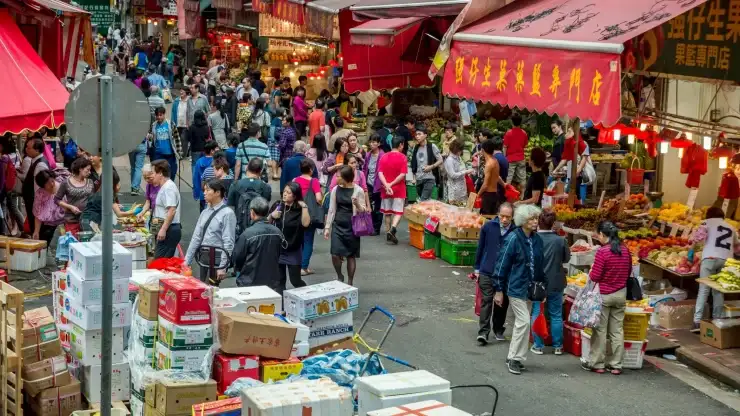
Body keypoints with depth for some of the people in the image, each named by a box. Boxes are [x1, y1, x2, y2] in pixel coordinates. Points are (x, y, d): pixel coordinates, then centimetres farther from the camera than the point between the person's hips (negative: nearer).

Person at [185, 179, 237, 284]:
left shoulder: (227, 213, -12)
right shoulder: (205, 212, 10)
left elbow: (228, 242, -15)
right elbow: (196, 237, 10)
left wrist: (222, 267, -18)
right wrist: (187, 261, 6)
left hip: (217, 257, -7)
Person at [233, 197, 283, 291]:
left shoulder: (247, 234, -19)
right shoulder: (277, 233, -5)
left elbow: (237, 257, -8)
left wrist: (238, 268, 14)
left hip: (250, 283, -4)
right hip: (272, 282, 4)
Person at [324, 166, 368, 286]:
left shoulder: (358, 190, -7)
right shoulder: (336, 189, 2)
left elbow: (363, 210, -2)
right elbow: (331, 210, 8)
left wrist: (357, 204, -24)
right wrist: (327, 227, 6)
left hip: (352, 226, -2)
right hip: (337, 225, 2)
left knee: (351, 256, 4)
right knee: (335, 254, -8)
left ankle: (350, 283, 16)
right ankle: (339, 276, 17)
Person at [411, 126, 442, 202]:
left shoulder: (432, 146, -5)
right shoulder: (416, 148, 9)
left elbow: (440, 160, -2)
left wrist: (431, 166, -15)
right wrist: (414, 177, 10)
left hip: (429, 179, -5)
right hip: (418, 179, 5)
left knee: (422, 201, -15)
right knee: (427, 200, 12)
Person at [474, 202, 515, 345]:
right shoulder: (488, 226, -4)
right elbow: (480, 248, 5)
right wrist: (477, 268, 7)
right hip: (486, 272, -1)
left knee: (503, 302, 12)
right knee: (486, 301, -5)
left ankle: (498, 330, 27)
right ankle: (483, 332, -5)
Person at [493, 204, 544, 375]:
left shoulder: (537, 240, 5)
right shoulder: (513, 239, -14)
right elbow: (502, 264, -11)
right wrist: (498, 290, -10)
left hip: (531, 288, 6)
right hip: (516, 287, -6)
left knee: (521, 323, 12)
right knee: (524, 321, -11)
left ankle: (513, 357, 23)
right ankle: (515, 358, 1)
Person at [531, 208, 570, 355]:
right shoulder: (560, 240, -13)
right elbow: (567, 258, 1)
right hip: (555, 283, 1)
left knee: (537, 314, 11)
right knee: (556, 315, 12)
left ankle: (538, 345, 14)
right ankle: (557, 346, 18)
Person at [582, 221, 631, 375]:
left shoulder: (602, 251, -17)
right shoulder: (625, 251, 0)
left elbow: (595, 277, -15)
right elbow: (629, 272, 12)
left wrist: (591, 271, 5)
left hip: (603, 294, -5)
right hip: (621, 294, 5)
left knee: (600, 330, 5)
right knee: (617, 330, 10)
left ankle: (597, 364, 11)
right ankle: (616, 365, 14)